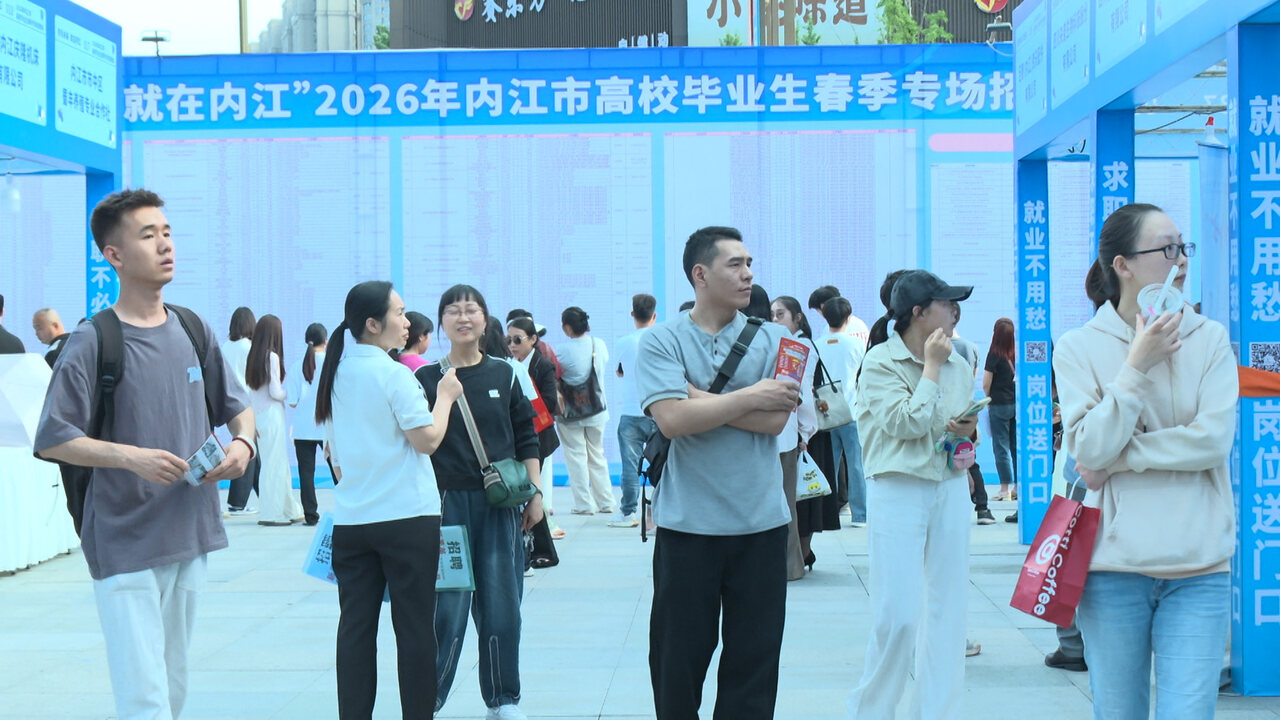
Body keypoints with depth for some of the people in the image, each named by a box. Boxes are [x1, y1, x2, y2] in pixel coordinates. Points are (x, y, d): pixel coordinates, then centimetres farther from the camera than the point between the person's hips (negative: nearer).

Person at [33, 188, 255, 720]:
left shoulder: (194, 331, 8)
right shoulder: (92, 343, -10)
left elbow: (237, 406, 17)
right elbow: (51, 440, -12)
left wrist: (242, 443, -4)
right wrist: (130, 457, -23)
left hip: (191, 537, 6)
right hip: (125, 548, -6)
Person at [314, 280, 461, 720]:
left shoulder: (335, 375, 8)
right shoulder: (394, 375, -12)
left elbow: (332, 450, 15)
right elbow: (428, 440, -13)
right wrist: (445, 397, 1)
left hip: (350, 520, 6)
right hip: (407, 519, -6)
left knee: (356, 626, 7)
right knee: (414, 628, 2)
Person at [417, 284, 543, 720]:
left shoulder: (503, 375, 6)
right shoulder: (427, 379, 1)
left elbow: (526, 440, 9)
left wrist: (534, 493, 5)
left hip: (501, 504, 2)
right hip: (448, 503, -2)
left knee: (502, 606, 5)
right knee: (447, 610, -4)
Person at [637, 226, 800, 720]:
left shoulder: (772, 340, 4)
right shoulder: (662, 342, -2)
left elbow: (775, 419, -9)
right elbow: (672, 419, -17)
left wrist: (700, 399, -11)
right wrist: (749, 397, -11)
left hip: (761, 523, 2)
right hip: (687, 524, -2)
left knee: (755, 654, 7)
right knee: (679, 652, 7)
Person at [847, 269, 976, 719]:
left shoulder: (959, 366, 11)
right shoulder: (880, 362, -6)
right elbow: (907, 423, -16)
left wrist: (967, 430, -1)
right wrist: (931, 366, -8)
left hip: (951, 491, 5)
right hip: (897, 491, -5)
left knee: (946, 610, 6)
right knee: (897, 613, -8)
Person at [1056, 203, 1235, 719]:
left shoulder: (1209, 339, 4)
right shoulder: (1079, 347, 0)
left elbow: (1214, 438, -8)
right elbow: (1088, 450, -10)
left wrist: (1118, 460, -9)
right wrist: (1137, 367, -14)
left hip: (1198, 566, 1)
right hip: (1113, 563, 0)